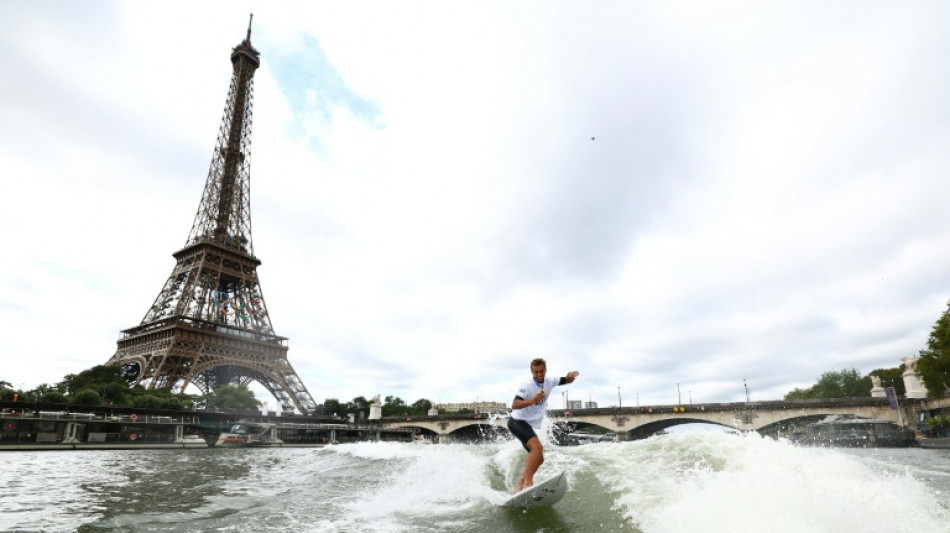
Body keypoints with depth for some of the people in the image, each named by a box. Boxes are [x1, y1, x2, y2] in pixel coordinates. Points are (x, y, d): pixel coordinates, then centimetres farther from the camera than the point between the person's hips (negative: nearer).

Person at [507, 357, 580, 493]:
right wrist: (532, 400, -41)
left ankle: (518, 486, 14)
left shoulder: (549, 382, 3)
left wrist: (571, 376, -9)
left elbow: (566, 381, 14)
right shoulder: (527, 386, -19)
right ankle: (528, 483, -31)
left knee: (539, 458, 10)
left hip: (529, 425, 9)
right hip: (517, 422, -9)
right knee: (537, 447, -29)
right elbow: (514, 405, -28)